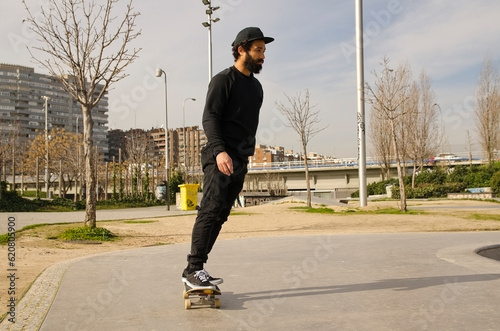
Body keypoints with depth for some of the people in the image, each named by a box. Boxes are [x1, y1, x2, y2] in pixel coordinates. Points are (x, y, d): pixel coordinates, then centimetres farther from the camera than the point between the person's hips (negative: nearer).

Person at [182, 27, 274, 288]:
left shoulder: (256, 87, 20)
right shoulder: (223, 80, -3)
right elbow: (209, 117, -13)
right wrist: (219, 151, -27)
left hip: (240, 161, 7)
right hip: (219, 158, -7)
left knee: (220, 215, 4)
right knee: (210, 211, -14)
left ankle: (196, 269, 8)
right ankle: (193, 269, -11)